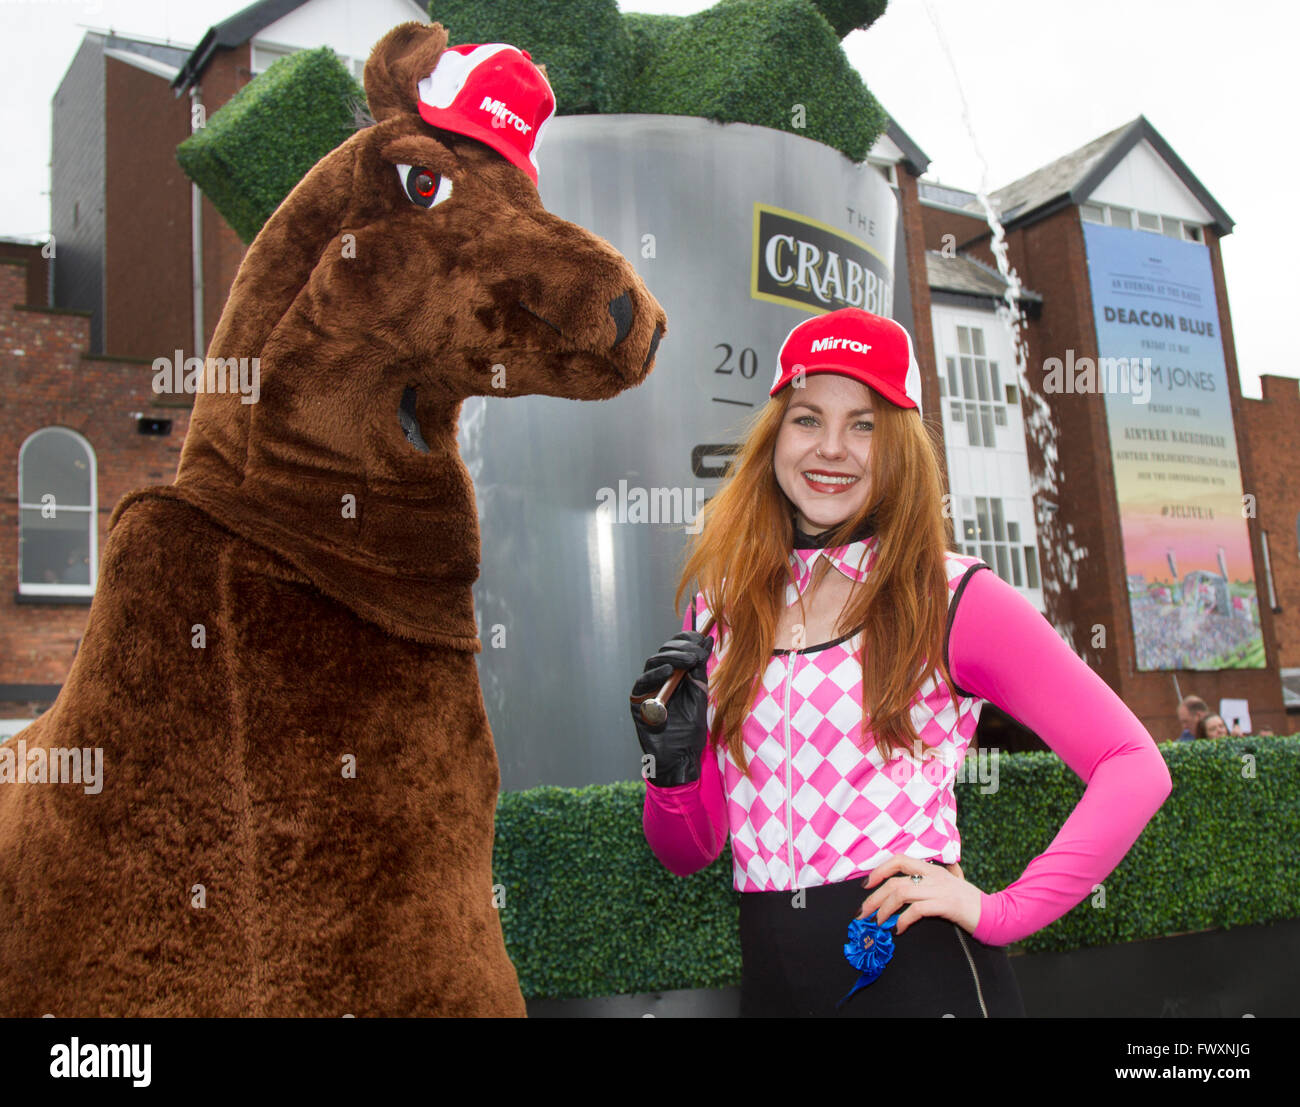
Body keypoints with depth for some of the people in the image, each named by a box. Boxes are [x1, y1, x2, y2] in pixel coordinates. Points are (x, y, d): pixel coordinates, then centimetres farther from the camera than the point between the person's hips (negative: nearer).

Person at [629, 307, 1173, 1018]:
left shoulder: (954, 599, -6)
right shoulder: (721, 607, 4)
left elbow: (1135, 768, -7)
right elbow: (689, 852, 9)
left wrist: (1001, 912, -13)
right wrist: (672, 764, -11)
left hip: (921, 977, -4)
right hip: (767, 983, 4)